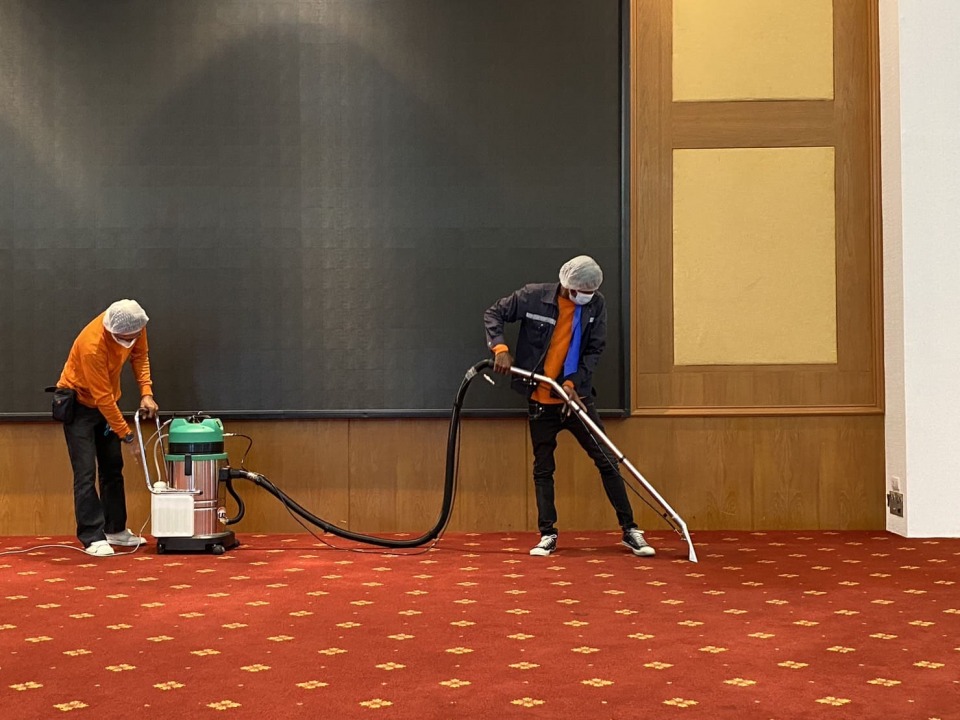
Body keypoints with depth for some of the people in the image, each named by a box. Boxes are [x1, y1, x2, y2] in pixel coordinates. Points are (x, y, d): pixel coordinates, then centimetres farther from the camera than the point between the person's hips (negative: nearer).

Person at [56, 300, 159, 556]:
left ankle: (115, 530, 21)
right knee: (86, 472, -12)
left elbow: (140, 356, 0)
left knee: (113, 467, 12)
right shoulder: (92, 345, -36)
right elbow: (103, 396, -30)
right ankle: (93, 538, -10)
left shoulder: (134, 325, -18)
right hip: (78, 403, -7)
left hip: (105, 402, 7)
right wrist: (126, 433, -23)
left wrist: (146, 393, -13)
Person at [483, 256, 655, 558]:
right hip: (540, 400, -1)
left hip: (577, 397, 1)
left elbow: (595, 350, -4)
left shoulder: (595, 305, -6)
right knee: (543, 468, 7)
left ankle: (630, 530, 6)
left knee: (607, 461, -1)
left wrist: (573, 382, -17)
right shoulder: (533, 296, -10)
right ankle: (547, 534, 16)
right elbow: (493, 314, -1)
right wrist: (500, 348, -17)